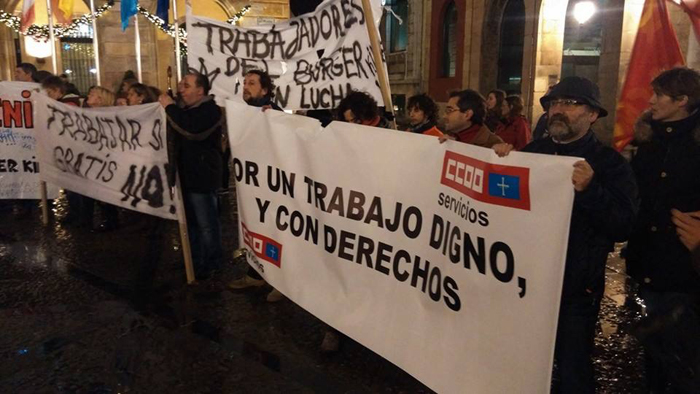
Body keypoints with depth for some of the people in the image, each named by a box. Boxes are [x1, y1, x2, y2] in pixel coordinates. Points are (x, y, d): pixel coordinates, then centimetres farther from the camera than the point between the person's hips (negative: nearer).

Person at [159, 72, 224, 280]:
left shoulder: (210, 110, -13)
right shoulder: (187, 109, 17)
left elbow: (192, 129, -32)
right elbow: (176, 136, 21)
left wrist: (170, 107, -21)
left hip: (202, 176, -9)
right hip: (186, 174, 10)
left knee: (206, 224, 0)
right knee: (191, 221, 18)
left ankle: (211, 264, 13)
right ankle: (194, 260, 30)